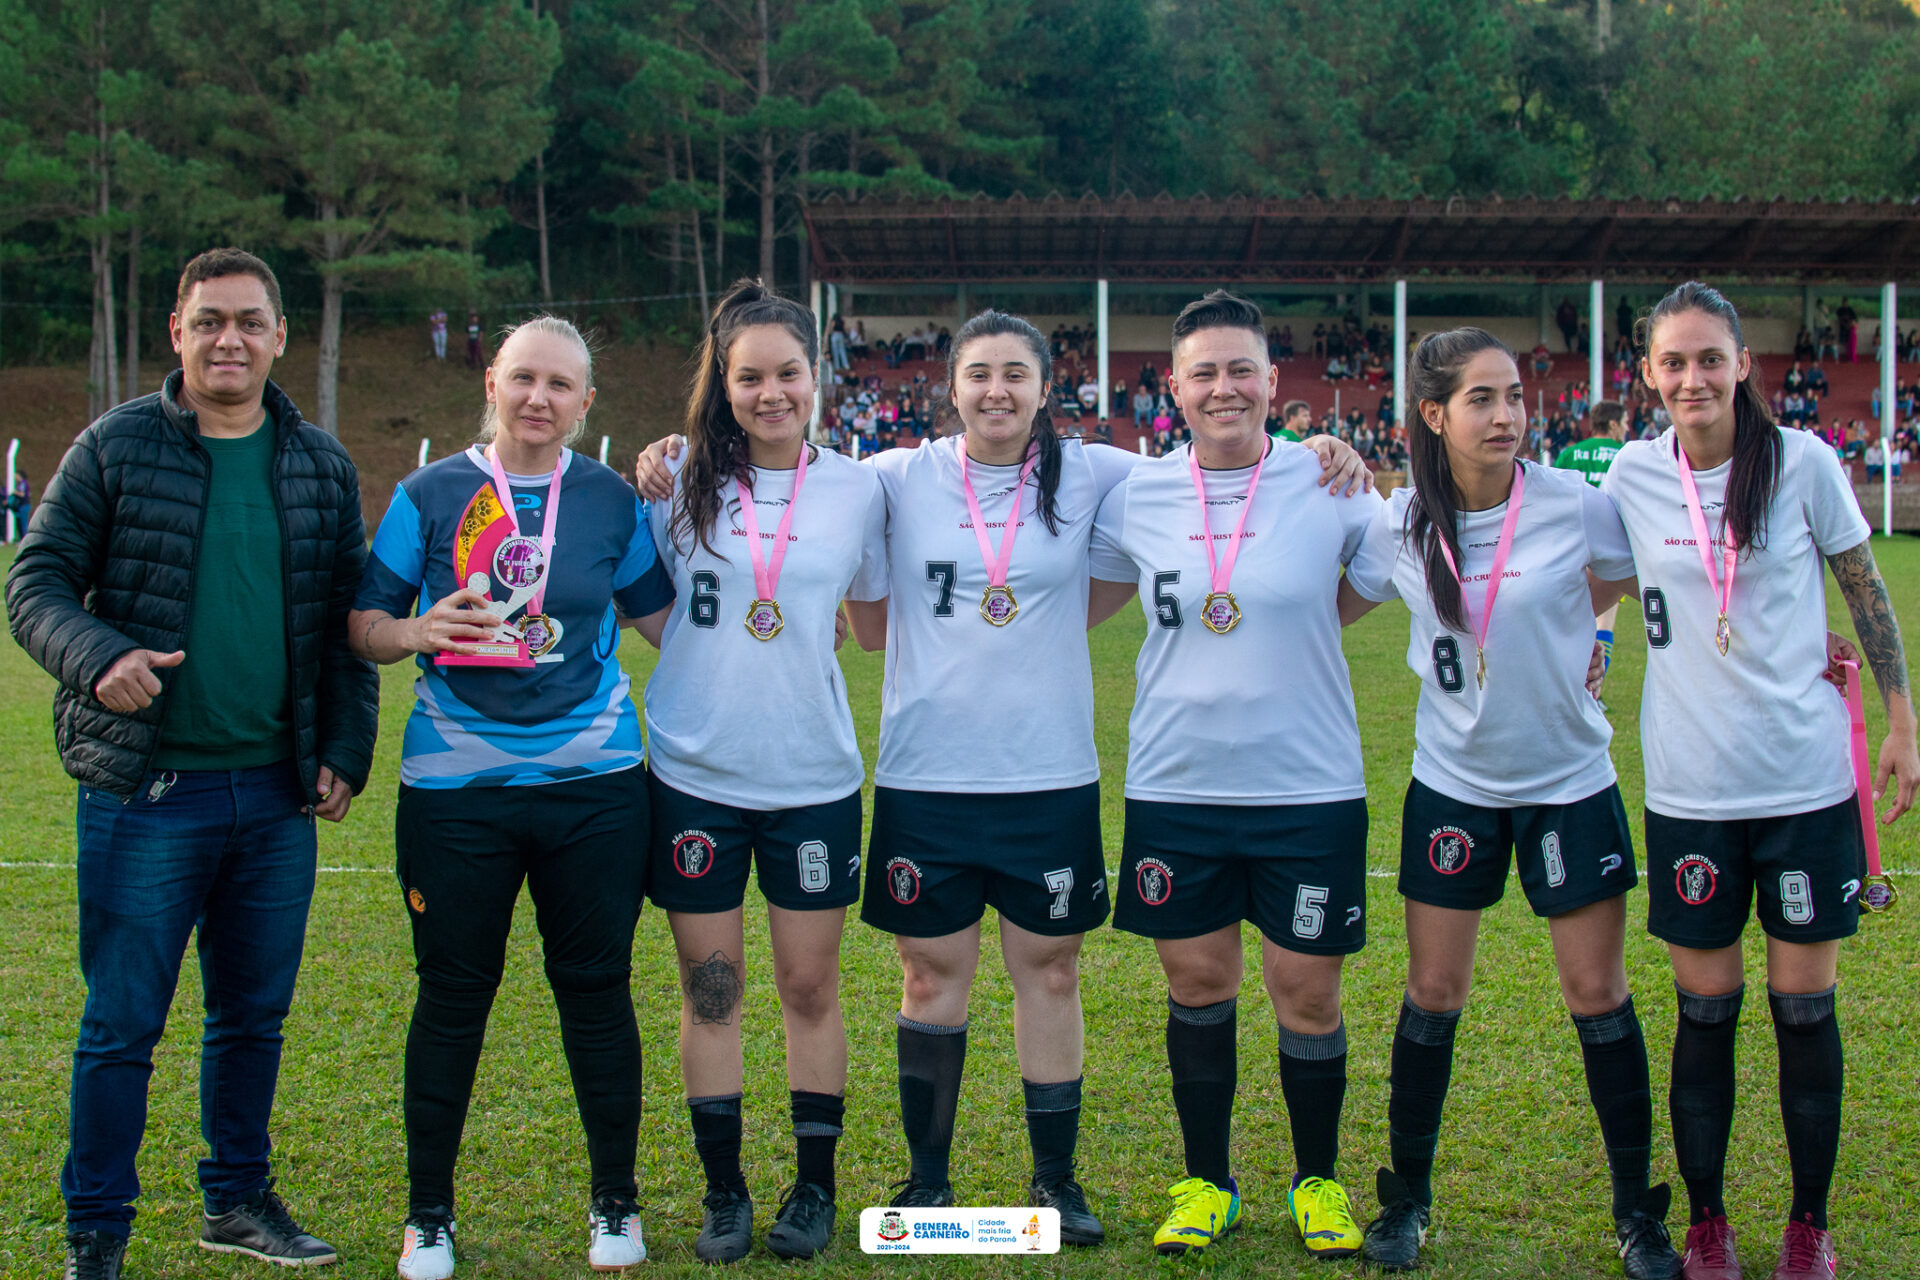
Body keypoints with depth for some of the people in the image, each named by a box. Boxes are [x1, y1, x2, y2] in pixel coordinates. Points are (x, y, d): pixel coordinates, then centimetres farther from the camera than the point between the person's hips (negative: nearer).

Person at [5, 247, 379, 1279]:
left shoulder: (322, 466, 8)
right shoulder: (115, 447, -2)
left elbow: (346, 620, 12)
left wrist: (343, 751, 5)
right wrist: (97, 659, -21)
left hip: (277, 793, 4)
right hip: (146, 792, -3)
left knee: (255, 1013, 14)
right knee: (121, 1024, 2)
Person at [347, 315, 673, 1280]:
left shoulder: (611, 500, 5)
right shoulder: (430, 494, 1)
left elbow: (667, 615, 14)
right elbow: (362, 623, 2)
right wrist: (419, 632, -17)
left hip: (591, 782, 1)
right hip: (454, 786, -1)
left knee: (596, 990, 7)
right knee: (452, 994, 6)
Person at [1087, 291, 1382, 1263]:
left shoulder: (1328, 485, -5)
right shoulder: (1135, 497, 1)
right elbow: (1071, 604, 15)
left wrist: (1306, 620, -3)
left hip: (1308, 786, -1)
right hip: (1175, 786, 2)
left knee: (1307, 993, 7)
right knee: (1197, 983, 11)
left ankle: (1317, 1180, 28)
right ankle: (1206, 1182, 28)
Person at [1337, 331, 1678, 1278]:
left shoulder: (1576, 506, -12)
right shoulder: (1399, 524, -8)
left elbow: (1622, 586, 8)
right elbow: (1330, 608, 7)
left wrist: (1552, 631, 0)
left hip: (1570, 781, -1)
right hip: (1452, 783, 1)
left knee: (1598, 994, 3)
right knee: (1433, 991, 6)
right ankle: (1407, 1196, 23)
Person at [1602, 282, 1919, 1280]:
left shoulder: (1802, 463, -4)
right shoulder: (1634, 475, -1)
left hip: (1807, 781, -1)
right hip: (1689, 790, 1)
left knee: (1804, 1004, 6)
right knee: (1706, 1009, 7)